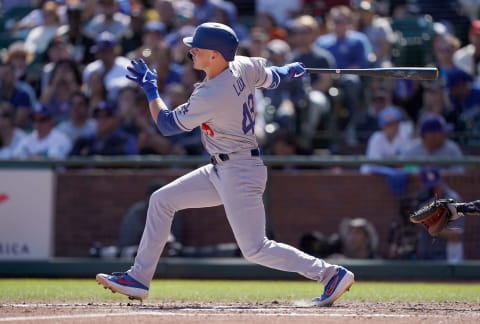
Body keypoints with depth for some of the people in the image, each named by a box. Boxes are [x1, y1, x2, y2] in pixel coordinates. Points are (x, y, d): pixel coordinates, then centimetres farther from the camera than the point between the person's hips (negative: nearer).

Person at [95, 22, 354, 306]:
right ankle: (139, 278, 16)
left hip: (240, 174, -10)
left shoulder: (210, 96, -25)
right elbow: (271, 78, 17)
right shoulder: (244, 66, -4)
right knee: (162, 200, 12)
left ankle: (331, 274, -2)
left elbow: (167, 125, -12)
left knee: (255, 249, -9)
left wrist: (149, 88, 1)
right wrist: (290, 71, 39)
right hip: (221, 172, 10)